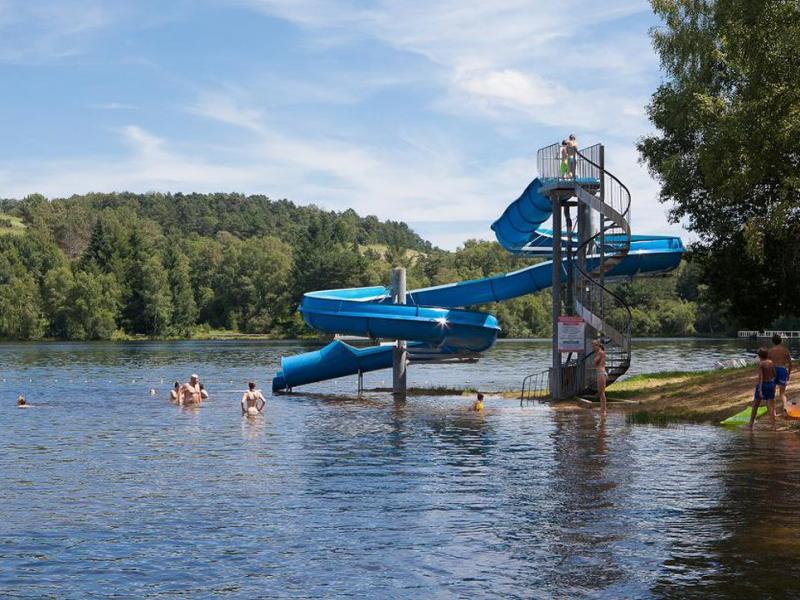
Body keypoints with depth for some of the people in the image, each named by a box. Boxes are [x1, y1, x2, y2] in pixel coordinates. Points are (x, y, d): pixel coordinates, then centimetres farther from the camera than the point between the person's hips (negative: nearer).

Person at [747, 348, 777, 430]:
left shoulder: (760, 363, -15)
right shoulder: (771, 362, 2)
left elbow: (760, 377, -21)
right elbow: (774, 375, 11)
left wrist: (760, 390, -23)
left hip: (763, 384, -4)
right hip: (771, 384, 4)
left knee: (755, 405, 10)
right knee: (770, 406, 4)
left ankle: (750, 424, 18)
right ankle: (773, 425, -3)